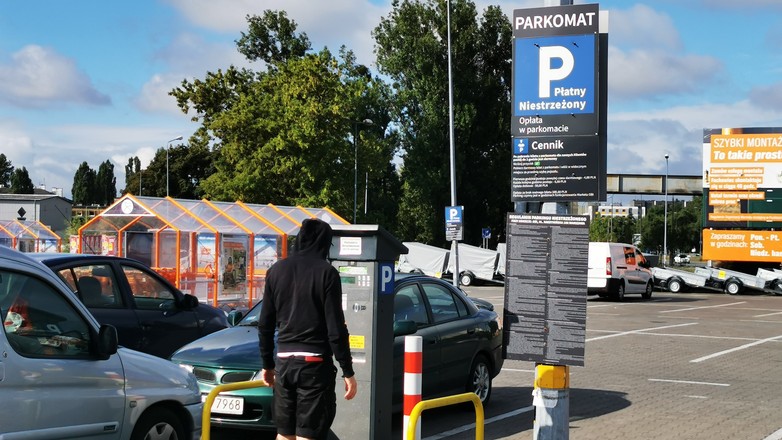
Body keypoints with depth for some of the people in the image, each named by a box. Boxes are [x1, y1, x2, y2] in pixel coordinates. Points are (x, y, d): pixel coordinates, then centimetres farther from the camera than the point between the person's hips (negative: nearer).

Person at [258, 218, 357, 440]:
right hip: (315, 363, -5)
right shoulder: (326, 272, -8)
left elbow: (265, 324, 11)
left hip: (284, 362, 5)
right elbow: (336, 329, -11)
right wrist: (348, 372, -6)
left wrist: (267, 364, 21)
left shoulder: (277, 270, 7)